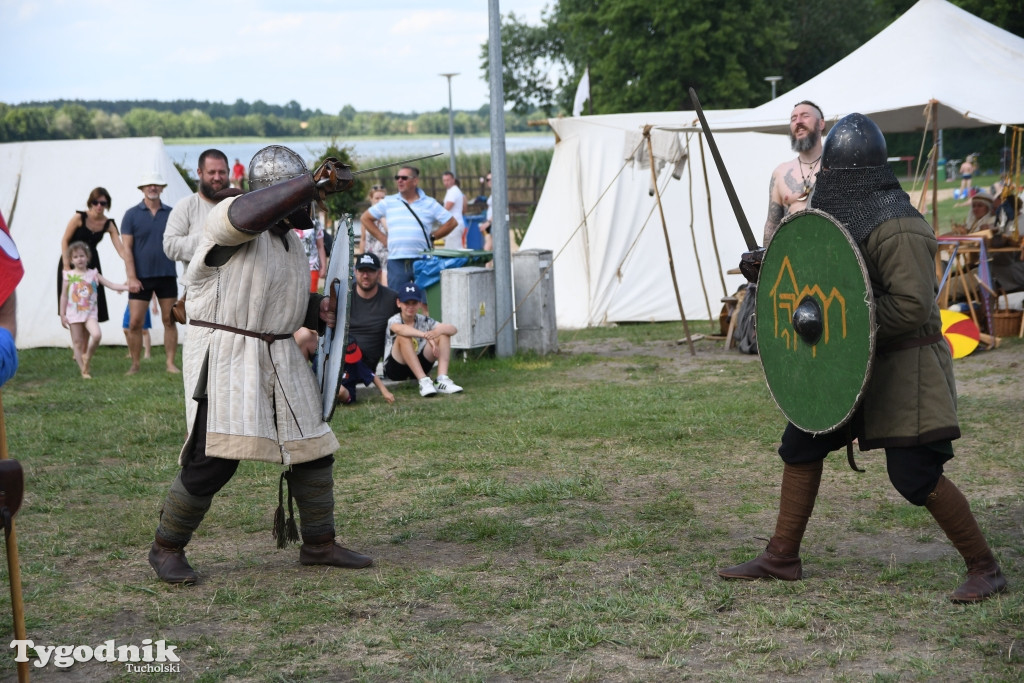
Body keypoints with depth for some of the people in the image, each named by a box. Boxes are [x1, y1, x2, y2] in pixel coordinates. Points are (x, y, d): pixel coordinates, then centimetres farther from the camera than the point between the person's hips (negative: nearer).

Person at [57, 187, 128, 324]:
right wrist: (66, 266, -14)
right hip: (71, 261, -3)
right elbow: (65, 241, -9)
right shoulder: (79, 217, -14)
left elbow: (120, 249, -13)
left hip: (91, 263, 3)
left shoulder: (108, 224, -6)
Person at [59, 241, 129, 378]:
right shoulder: (69, 275, 2)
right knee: (77, 342, -1)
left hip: (90, 313, 1)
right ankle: (83, 371, 5)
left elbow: (111, 285, 4)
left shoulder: (93, 274, 5)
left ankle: (87, 359, 2)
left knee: (97, 335, -22)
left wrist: (128, 287, -8)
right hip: (74, 314, -1)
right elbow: (64, 295, 5)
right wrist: (62, 314, 2)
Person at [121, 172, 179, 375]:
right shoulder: (132, 214, 1)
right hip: (141, 277, -2)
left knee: (169, 320, 2)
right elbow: (127, 248, -3)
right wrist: (132, 278, -10)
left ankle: (171, 363, 9)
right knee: (135, 322, -2)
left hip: (166, 275, 2)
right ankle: (135, 364, 9)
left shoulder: (170, 214, 6)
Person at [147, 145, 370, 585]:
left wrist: (317, 309, 5)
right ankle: (167, 549, 9)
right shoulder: (229, 217, -12)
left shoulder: (289, 239, 15)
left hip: (278, 359, 8)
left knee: (313, 450, 9)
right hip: (225, 357, -8)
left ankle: (319, 544, 24)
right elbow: (252, 213, -37)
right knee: (212, 462, -10)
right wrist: (317, 182, -38)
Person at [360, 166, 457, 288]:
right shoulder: (389, 202, 11)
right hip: (396, 262, 1)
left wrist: (432, 236, 4)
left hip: (422, 261, -1)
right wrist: (383, 239, 9)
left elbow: (451, 222, 10)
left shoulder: (429, 203, 7)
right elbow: (365, 218, 17)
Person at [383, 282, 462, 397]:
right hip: (394, 369, -5)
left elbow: (454, 329, -10)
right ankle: (423, 381, -39)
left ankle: (442, 379, -27)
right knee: (403, 336, -31)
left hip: (419, 366, 5)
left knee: (444, 334, -8)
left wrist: (439, 331, -34)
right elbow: (400, 328, -39)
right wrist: (426, 335, -51)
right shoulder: (394, 320, -11)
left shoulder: (424, 321, 2)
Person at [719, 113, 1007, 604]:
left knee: (915, 477, -10)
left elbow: (912, 306, -28)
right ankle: (782, 558, 23)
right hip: (853, 362, 10)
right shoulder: (845, 214, 9)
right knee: (800, 445, 12)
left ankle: (985, 569, 6)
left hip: (903, 367, -10)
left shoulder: (896, 228, -22)